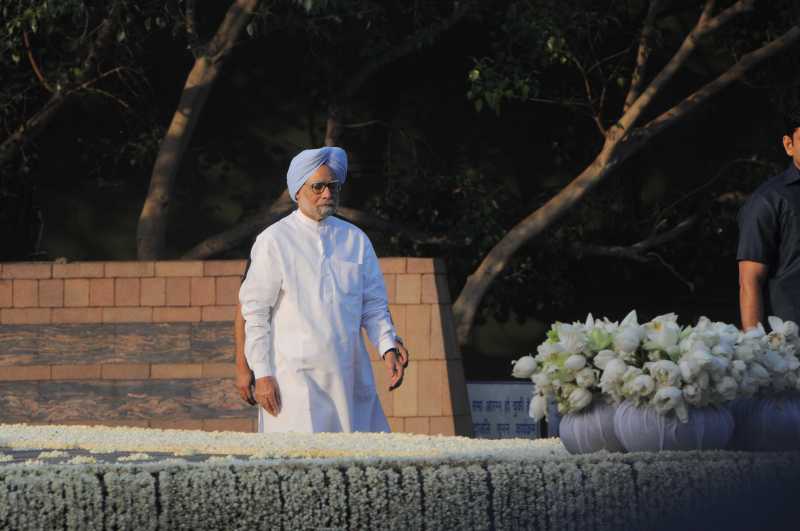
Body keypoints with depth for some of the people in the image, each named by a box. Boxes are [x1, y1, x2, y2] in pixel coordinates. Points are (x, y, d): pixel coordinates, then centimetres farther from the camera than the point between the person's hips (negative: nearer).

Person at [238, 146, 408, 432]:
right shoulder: (273, 240, 0)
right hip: (294, 381, -4)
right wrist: (261, 374, -7)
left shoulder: (355, 239, 13)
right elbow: (254, 313, -1)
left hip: (350, 378, 5)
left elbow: (373, 304, 15)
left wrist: (388, 348, -2)